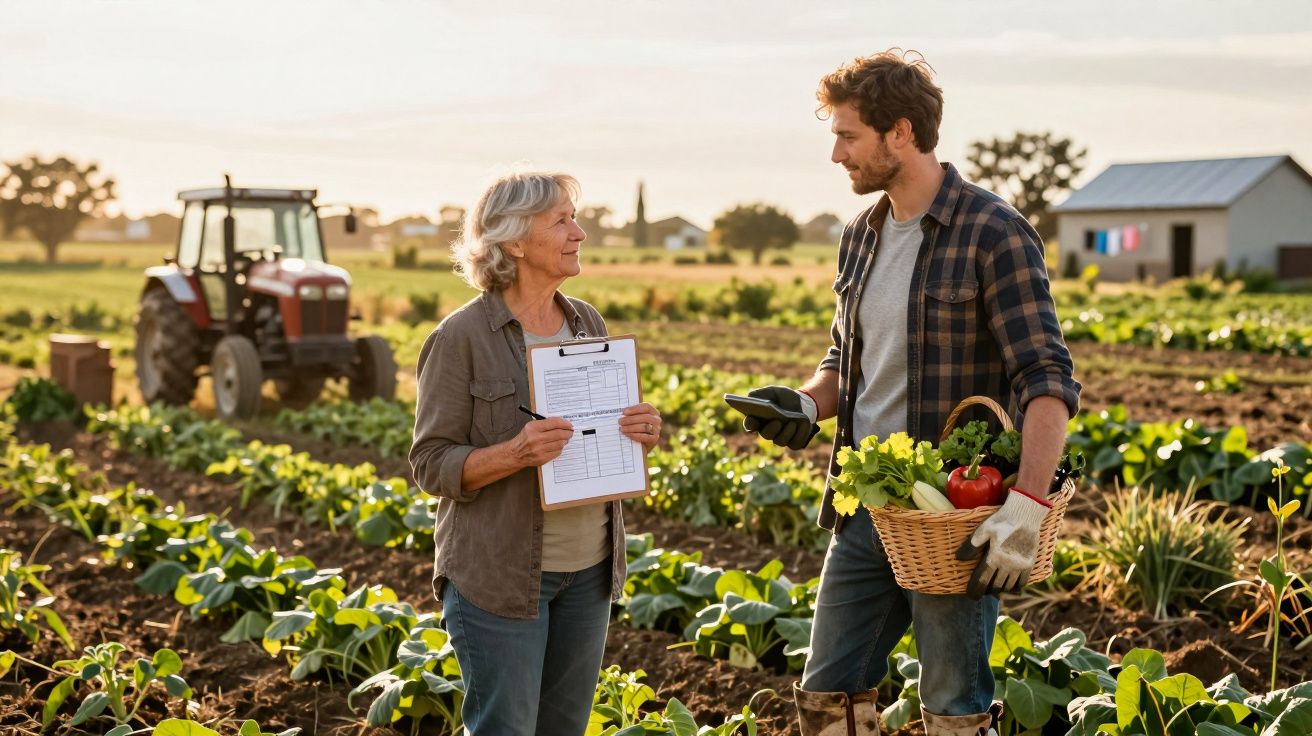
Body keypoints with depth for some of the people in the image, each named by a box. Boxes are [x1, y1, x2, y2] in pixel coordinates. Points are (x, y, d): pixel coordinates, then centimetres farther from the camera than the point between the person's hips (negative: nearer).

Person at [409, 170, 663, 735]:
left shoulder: (587, 323, 7)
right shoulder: (460, 337, -11)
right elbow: (432, 465, -11)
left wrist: (644, 431, -6)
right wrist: (513, 454, -27)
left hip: (587, 568, 6)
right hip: (500, 575, -6)